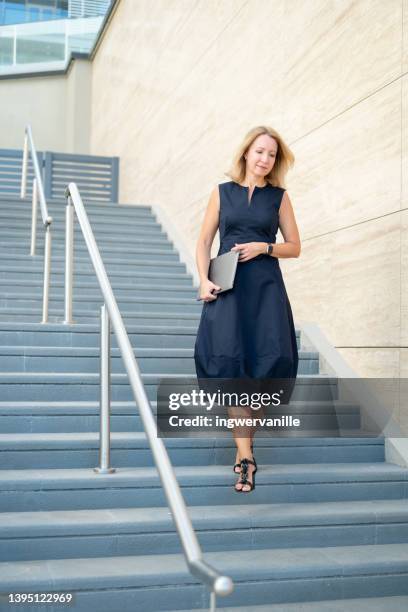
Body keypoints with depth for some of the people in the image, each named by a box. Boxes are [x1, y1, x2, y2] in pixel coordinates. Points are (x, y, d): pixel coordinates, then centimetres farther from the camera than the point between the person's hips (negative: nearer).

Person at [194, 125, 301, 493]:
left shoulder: (279, 196, 11)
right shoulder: (223, 192, 11)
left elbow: (294, 247, 12)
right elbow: (204, 242, 11)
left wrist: (264, 247, -6)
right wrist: (204, 281, -4)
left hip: (266, 286, 1)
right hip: (227, 286, -1)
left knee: (274, 357, -14)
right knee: (231, 360, -12)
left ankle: (255, 407, 18)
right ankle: (245, 455, -10)